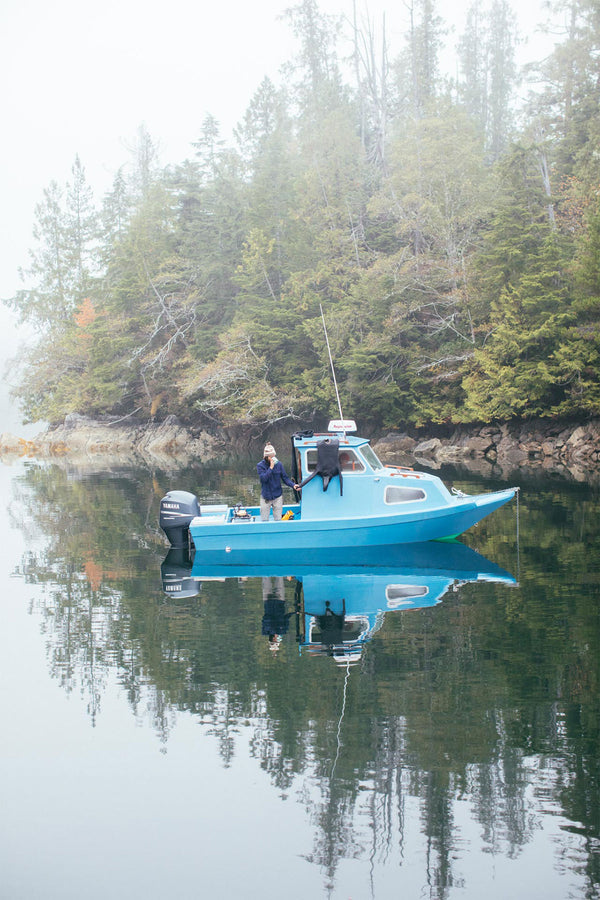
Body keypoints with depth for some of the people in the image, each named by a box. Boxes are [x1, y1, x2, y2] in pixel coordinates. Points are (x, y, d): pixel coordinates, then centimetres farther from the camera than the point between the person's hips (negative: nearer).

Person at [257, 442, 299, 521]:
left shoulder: (278, 464, -2)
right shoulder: (260, 466, -7)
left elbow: (285, 477, -1)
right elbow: (264, 478, -21)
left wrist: (293, 485, -16)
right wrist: (271, 468, -25)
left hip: (277, 497, 2)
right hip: (266, 497, -1)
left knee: (278, 520, 6)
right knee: (264, 521, 4)